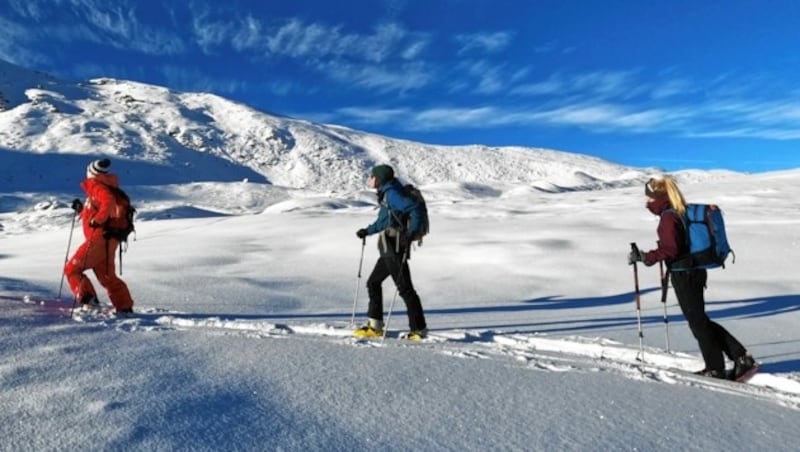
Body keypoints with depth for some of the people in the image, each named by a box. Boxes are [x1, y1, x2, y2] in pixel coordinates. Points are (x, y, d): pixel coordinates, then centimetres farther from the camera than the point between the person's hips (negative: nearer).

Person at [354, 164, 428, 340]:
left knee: (404, 288, -6)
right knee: (373, 282, 16)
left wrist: (412, 232, -29)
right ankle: (375, 326, 24)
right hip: (389, 250, 10)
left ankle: (419, 330, 3)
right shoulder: (386, 194, 17)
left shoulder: (391, 193, -11)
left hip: (395, 248, -10)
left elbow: (414, 209, -22)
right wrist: (367, 231, 38)